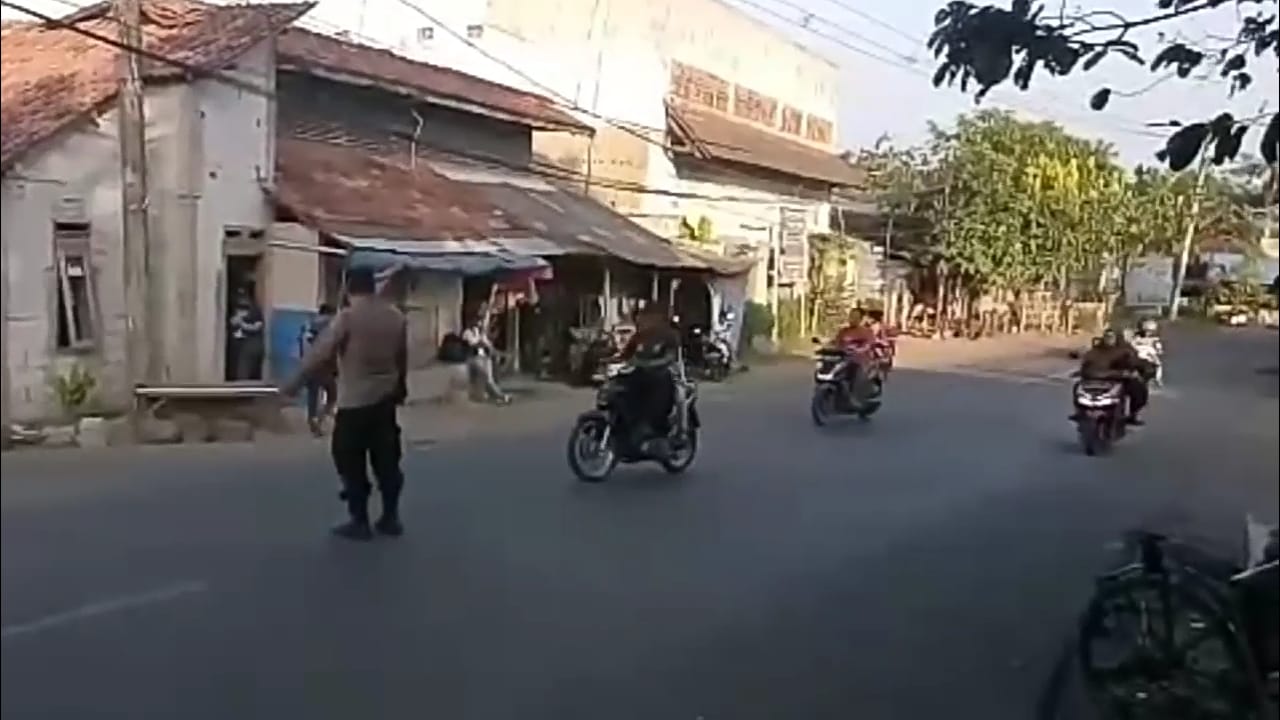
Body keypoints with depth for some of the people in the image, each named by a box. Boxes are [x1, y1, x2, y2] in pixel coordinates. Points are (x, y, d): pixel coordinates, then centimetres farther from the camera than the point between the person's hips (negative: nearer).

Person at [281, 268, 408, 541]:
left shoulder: (347, 316, -13)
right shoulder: (395, 316, 5)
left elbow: (320, 352, -13)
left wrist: (295, 383, -6)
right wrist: (401, 386, 29)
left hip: (355, 400, -6)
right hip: (386, 398, 6)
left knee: (351, 463, 4)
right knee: (386, 459, 13)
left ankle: (359, 521, 6)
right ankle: (390, 517, 18)